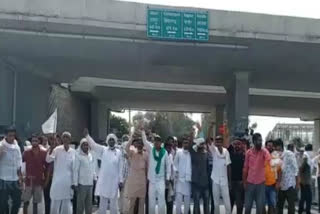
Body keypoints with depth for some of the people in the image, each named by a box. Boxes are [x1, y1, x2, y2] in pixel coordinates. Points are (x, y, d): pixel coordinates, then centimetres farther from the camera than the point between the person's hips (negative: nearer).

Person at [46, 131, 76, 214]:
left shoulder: (73, 152, 4)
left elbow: (74, 168, 8)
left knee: (67, 205, 8)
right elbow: (48, 160, -16)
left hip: (68, 181, 3)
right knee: (55, 204, 2)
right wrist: (50, 150, -32)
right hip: (58, 181, -2)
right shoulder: (57, 149, -4)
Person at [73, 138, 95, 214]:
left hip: (90, 183, 5)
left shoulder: (91, 155, 10)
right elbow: (76, 170, -7)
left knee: (89, 205, 12)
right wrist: (75, 183, -10)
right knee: (80, 205, 0)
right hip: (82, 183, -5)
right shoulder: (78, 156, -6)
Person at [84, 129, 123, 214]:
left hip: (114, 180, 0)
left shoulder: (119, 152, 2)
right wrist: (87, 135, -19)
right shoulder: (103, 150, 4)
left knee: (113, 202, 6)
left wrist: (121, 180, 1)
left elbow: (120, 168, 3)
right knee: (102, 202, 7)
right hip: (103, 180, 1)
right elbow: (93, 145, -8)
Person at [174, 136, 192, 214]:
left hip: (188, 178, 1)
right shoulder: (178, 152, 3)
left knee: (187, 198, 6)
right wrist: (176, 171, -3)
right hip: (180, 178, 0)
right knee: (178, 197, -6)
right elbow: (175, 163, 10)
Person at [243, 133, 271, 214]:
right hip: (250, 183, 2)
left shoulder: (264, 151, -6)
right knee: (247, 206, 9)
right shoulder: (248, 152, 0)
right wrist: (244, 182, 5)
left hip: (261, 183, -1)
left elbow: (269, 160, -28)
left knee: (260, 206, 4)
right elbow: (245, 168, 6)